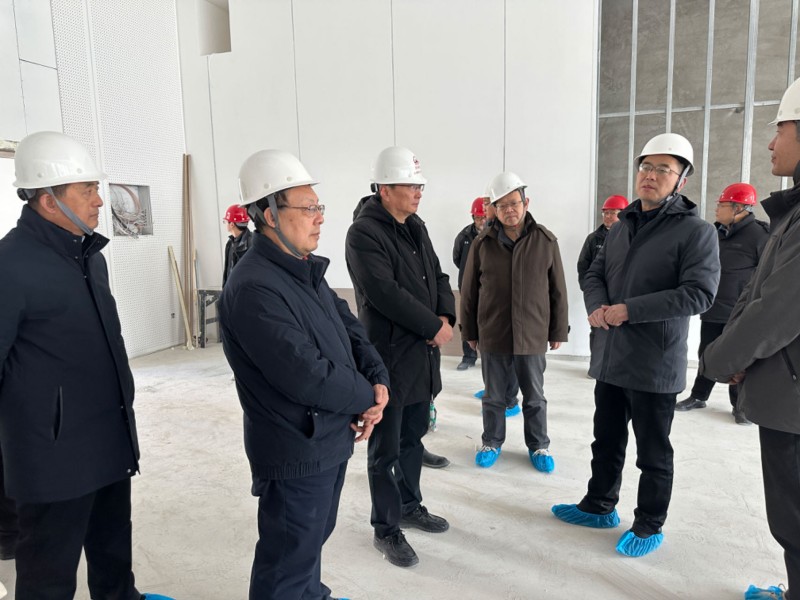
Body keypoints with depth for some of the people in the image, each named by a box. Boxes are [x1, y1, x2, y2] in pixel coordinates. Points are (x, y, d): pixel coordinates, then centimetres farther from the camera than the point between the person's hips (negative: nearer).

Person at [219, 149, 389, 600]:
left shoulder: (306, 271, 7)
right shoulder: (254, 289, -25)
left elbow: (351, 329, 9)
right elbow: (306, 376, -30)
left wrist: (379, 381, -8)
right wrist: (367, 397, -13)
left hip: (332, 440, 9)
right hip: (297, 452, -9)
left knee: (313, 539, 29)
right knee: (289, 564, 11)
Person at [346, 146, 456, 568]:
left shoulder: (416, 227, 12)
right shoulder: (363, 234, -15)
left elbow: (438, 276, 13)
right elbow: (386, 294, -24)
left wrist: (446, 316, -6)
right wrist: (433, 326, -16)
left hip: (423, 353, 8)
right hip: (389, 357, -8)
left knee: (413, 438, 21)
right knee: (386, 450, 6)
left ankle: (409, 506, 39)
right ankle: (385, 529, 22)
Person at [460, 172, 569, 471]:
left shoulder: (546, 241, -3)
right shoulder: (482, 244, -2)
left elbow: (558, 290, 2)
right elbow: (469, 292, 4)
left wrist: (558, 331, 4)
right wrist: (469, 331, 5)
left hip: (532, 336, 0)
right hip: (492, 335, 1)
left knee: (535, 398, 14)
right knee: (494, 396, 15)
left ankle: (538, 445, 32)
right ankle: (492, 442, 33)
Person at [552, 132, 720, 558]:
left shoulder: (696, 231, -10)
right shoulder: (621, 228, 12)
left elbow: (698, 293, -19)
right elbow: (594, 275, 11)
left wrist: (629, 310, -21)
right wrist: (598, 307, -11)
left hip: (655, 366, -6)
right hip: (610, 359, 7)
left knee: (653, 452, 10)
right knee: (606, 440, 20)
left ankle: (649, 526, 28)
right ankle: (599, 506, 38)